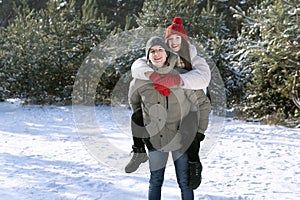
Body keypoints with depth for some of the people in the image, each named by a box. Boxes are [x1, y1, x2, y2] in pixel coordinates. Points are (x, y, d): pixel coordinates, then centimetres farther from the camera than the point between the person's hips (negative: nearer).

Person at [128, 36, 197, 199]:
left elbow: (195, 102, 1)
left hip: (181, 138, -1)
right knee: (155, 182, 12)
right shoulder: (139, 81, -5)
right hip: (155, 139, 1)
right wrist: (141, 124, 15)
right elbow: (133, 101, 15)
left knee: (185, 182, 6)